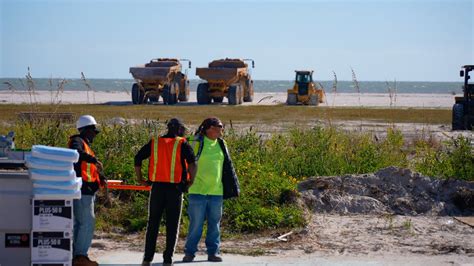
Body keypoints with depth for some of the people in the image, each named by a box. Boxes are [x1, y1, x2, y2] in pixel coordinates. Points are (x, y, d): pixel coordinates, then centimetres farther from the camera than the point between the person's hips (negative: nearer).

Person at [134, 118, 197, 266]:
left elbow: (138, 158, 5)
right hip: (175, 189, -3)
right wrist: (191, 180, -3)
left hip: (157, 187, 3)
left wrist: (140, 178, 13)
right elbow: (192, 162, -16)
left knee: (153, 224, 11)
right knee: (172, 225, 5)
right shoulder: (182, 144, -2)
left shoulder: (154, 143, 8)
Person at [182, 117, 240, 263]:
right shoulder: (196, 142, -6)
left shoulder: (221, 144, 12)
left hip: (216, 192, 5)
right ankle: (189, 252, 9)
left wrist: (233, 186, 16)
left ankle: (213, 252, 16)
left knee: (214, 223, 8)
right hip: (198, 191, -5)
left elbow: (228, 167, 19)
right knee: (196, 223, -1)